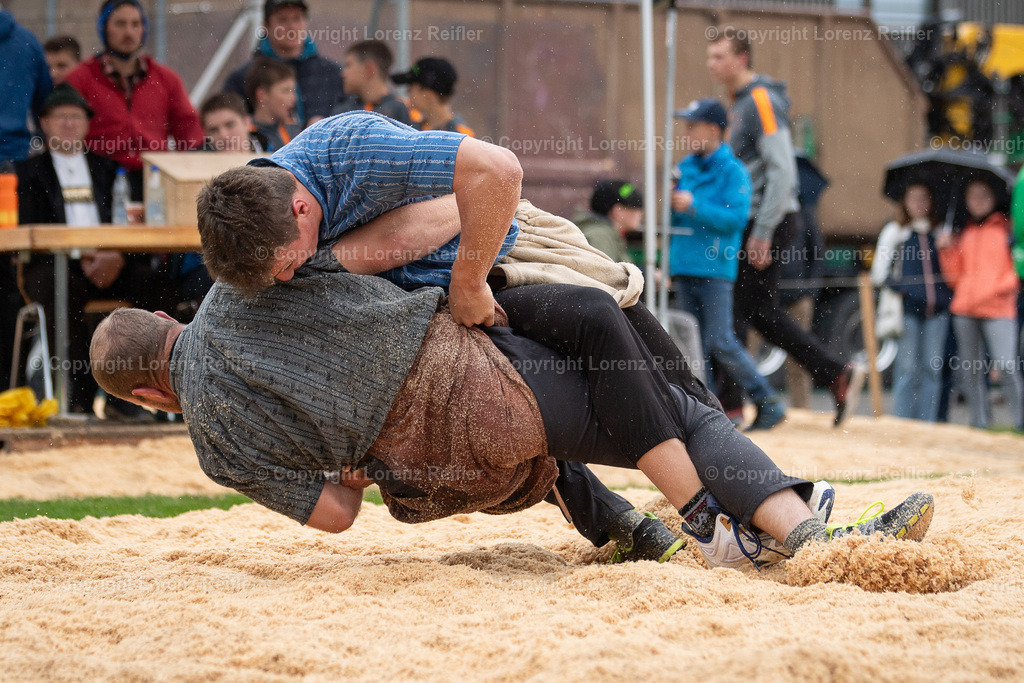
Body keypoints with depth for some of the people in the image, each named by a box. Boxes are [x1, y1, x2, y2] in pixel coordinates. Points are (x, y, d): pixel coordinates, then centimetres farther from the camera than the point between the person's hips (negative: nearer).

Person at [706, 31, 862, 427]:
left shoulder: (763, 101, -13)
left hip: (770, 220, -10)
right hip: (755, 222, 10)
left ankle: (727, 407, -1)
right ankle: (838, 376, 14)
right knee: (761, 311, 11)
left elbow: (782, 171, -21)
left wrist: (762, 234, -23)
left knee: (734, 310, -6)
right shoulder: (741, 103, 17)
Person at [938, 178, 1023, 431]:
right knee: (970, 368, 3)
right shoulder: (964, 234, 20)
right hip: (964, 309, 5)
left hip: (998, 309, -5)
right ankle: (979, 422, 10)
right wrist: (947, 250, 5)